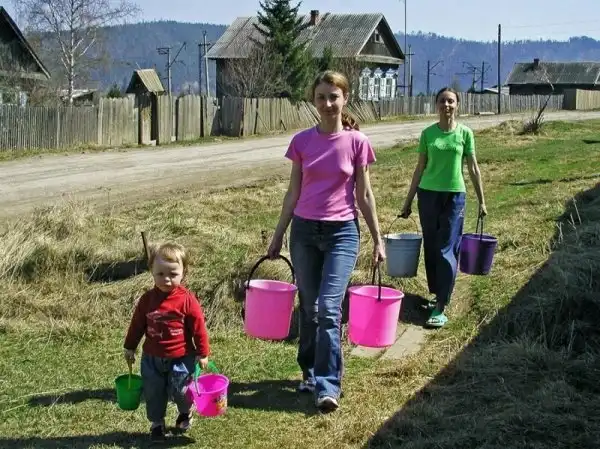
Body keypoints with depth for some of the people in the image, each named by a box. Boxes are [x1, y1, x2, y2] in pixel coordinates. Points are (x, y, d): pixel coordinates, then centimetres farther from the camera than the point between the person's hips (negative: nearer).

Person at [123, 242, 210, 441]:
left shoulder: (187, 300, -15)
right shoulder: (147, 299, -6)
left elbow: (198, 328, -9)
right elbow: (137, 325, 6)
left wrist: (203, 353, -5)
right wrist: (129, 347, 12)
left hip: (181, 358, -3)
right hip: (151, 358, 3)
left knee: (180, 392, 10)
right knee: (153, 394, 12)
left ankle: (185, 413, 41)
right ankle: (157, 423, 33)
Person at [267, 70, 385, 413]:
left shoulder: (357, 141, -4)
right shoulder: (302, 141, 2)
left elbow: (364, 194, 2)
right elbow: (293, 192, 8)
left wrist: (378, 239, 1)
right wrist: (278, 235, 9)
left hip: (342, 232, -3)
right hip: (304, 231, 3)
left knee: (329, 308, -11)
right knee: (309, 308, 11)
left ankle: (328, 385, -6)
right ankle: (310, 372, 26)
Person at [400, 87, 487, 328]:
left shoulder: (465, 133, 0)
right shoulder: (428, 133, 3)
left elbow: (473, 168, 5)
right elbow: (420, 168, 8)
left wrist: (481, 201, 4)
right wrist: (408, 201, 8)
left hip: (454, 196, -2)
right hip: (428, 195, 2)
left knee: (447, 250, -6)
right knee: (431, 248, 8)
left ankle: (440, 308, -6)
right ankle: (437, 295, 23)